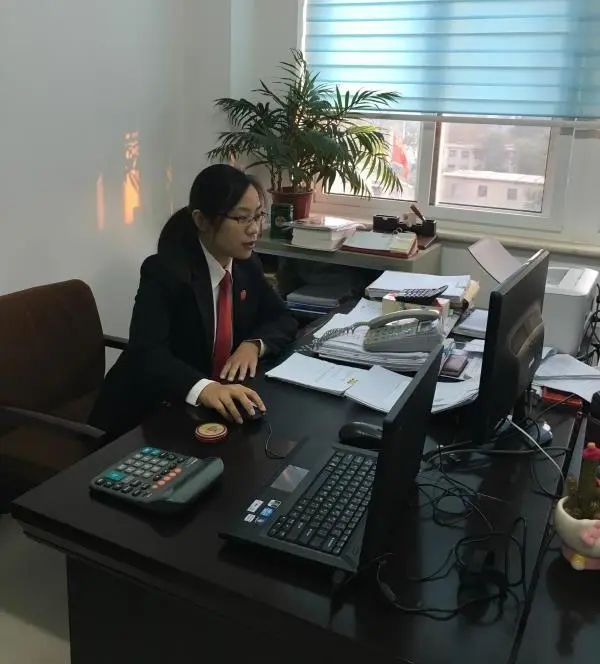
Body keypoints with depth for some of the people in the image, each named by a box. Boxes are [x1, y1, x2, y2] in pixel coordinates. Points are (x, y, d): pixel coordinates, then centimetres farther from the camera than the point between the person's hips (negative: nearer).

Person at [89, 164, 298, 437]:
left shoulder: (247, 264, 1)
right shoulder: (164, 271, -19)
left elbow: (283, 320, 9)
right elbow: (147, 354, -31)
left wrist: (254, 344, -14)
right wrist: (203, 388, -50)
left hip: (212, 406, 7)